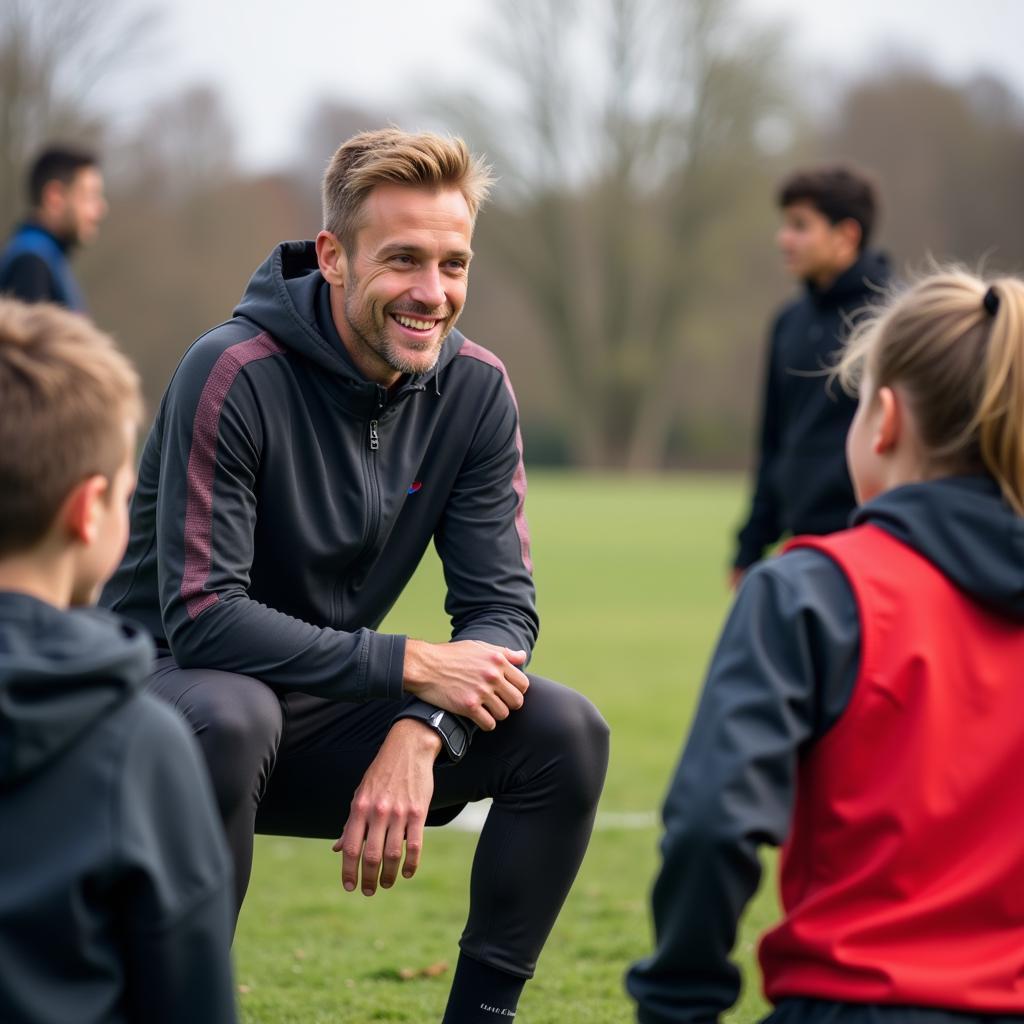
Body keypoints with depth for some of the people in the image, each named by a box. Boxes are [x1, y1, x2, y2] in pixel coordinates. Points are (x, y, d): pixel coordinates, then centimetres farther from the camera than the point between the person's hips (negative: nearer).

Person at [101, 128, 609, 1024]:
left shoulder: (475, 389, -5)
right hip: (166, 694, -5)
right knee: (229, 716, -39)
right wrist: (409, 666, -28)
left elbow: (501, 607, -6)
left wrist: (421, 733, -26)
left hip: (318, 720, 5)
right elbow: (201, 617, -26)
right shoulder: (234, 374, -22)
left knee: (563, 732, -13)